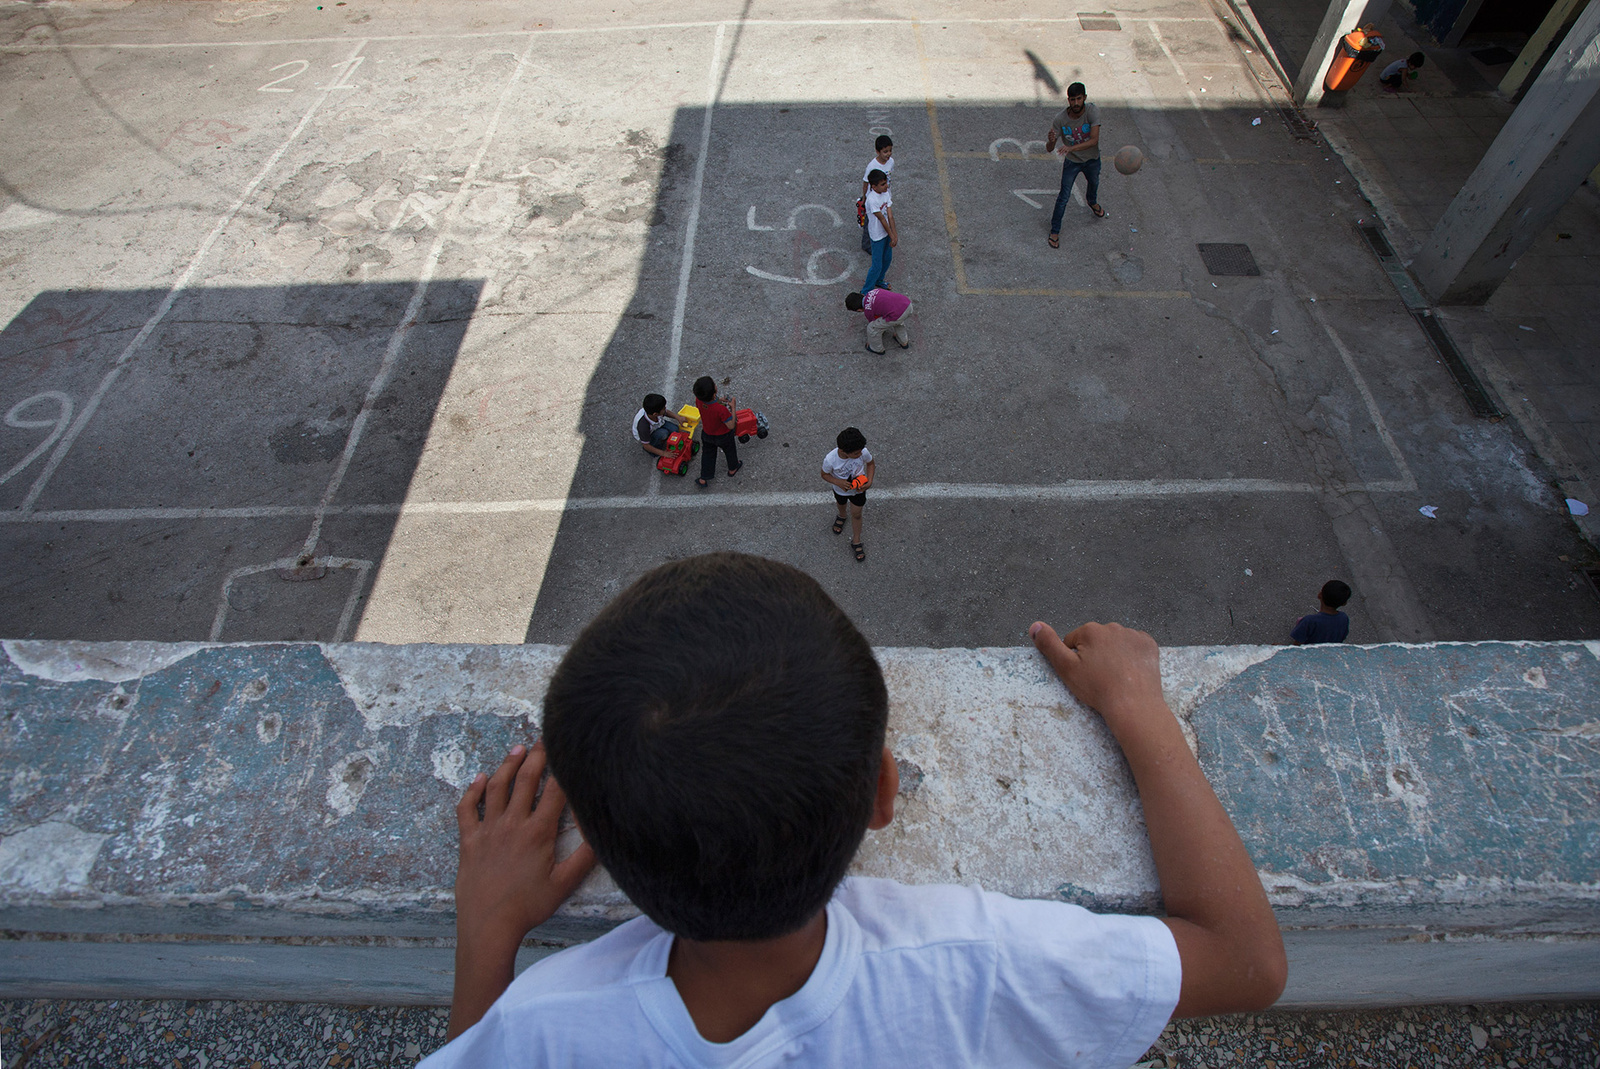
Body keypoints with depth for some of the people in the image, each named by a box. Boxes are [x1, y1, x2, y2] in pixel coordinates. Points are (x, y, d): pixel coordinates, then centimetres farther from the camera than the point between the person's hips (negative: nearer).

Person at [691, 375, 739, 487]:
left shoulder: (699, 400, -26)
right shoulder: (721, 409, -43)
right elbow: (731, 426, -31)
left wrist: (718, 400, -4)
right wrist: (732, 407, -27)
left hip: (706, 434, 4)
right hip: (723, 436, -4)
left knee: (707, 454, 27)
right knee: (730, 451, 28)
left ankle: (703, 479, 40)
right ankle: (732, 470, 56)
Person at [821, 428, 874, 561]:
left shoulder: (863, 452, -36)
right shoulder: (830, 460, -41)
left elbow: (871, 464, -12)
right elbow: (825, 475, -19)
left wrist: (869, 481, -26)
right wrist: (838, 482, -37)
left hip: (858, 490, 0)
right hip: (841, 490, 0)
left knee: (856, 515, 18)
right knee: (841, 504, 33)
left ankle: (856, 542, 42)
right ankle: (841, 516, 70)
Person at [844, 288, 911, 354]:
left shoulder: (868, 311, 1)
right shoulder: (873, 292, 19)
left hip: (898, 315, -7)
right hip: (908, 304, 7)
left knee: (872, 328, 13)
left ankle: (877, 349, 38)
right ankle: (904, 342, 53)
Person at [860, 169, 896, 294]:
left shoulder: (886, 193, -4)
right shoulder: (872, 200, -28)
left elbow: (890, 215, -7)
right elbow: (882, 219, -24)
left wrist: (894, 234, -13)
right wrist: (892, 235, -18)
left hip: (887, 232, 8)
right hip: (877, 236, -8)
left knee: (887, 259, 24)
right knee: (877, 266, -1)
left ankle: (879, 280, 48)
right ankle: (866, 291, 16)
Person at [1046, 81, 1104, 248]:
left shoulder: (1092, 111, -28)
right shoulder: (1060, 119, -27)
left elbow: (1094, 140, -35)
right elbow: (1049, 149, -24)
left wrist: (1072, 148, -50)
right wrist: (1051, 141, -49)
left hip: (1092, 159, 2)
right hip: (1072, 162, -2)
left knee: (1094, 183, 29)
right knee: (1064, 197, -5)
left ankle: (1092, 202, 64)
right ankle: (1055, 231, 14)